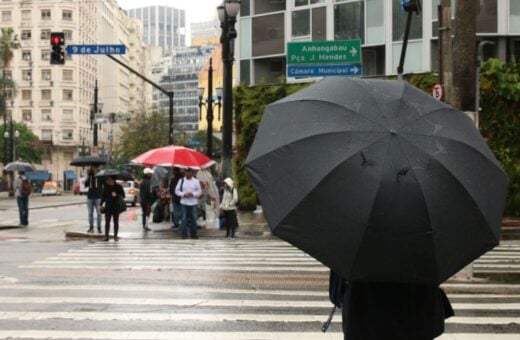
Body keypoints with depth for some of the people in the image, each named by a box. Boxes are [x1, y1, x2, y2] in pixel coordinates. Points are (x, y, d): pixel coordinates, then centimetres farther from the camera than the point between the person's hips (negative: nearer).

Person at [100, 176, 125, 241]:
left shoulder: (118, 187, -2)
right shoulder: (106, 188, 4)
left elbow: (123, 196, -3)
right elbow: (103, 197, 7)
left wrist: (116, 195, -20)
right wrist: (101, 205, -3)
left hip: (116, 207, -1)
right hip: (108, 207, 1)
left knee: (116, 222, 6)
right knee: (107, 222, -7)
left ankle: (115, 236, 15)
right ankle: (106, 236, -7)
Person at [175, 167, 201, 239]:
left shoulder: (196, 181, 3)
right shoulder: (181, 180, 3)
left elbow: (199, 191, 3)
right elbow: (177, 191, 3)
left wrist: (193, 194, -14)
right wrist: (183, 194, -13)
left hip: (193, 203, 0)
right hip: (184, 202, 0)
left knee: (193, 218, 4)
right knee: (184, 218, 1)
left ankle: (193, 233, 14)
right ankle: (184, 233, 7)